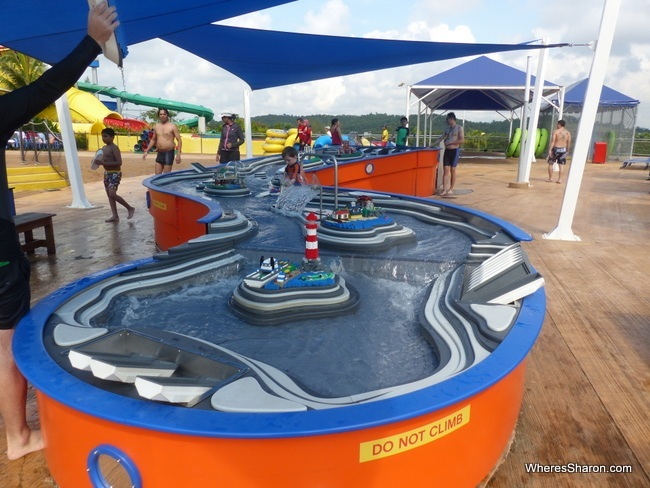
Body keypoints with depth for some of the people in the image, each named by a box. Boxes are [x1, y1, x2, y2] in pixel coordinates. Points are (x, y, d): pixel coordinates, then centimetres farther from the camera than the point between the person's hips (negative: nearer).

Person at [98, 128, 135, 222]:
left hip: (115, 173, -9)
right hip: (106, 173, 9)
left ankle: (130, 208, 0)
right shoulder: (104, 148, 12)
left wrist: (104, 163, -24)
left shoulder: (114, 148, -15)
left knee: (112, 194, -17)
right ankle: (115, 216, 13)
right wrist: (99, 162, 3)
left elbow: (119, 162, -23)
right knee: (109, 195, 8)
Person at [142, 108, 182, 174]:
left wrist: (178, 154, -18)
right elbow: (153, 140, 22)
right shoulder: (156, 127, 11)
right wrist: (146, 151, 19)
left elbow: (179, 140, -9)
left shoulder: (172, 126, -6)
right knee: (157, 175, 6)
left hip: (169, 153, -6)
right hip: (159, 153, 6)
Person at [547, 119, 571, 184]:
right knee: (561, 164, 6)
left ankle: (550, 178, 9)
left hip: (556, 149, -4)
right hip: (563, 149, 4)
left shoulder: (556, 131, -8)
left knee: (550, 163, 9)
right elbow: (569, 143, 7)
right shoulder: (568, 133, 7)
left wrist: (550, 150, -17)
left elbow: (552, 141, -15)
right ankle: (560, 179, 4)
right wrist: (567, 151, 16)